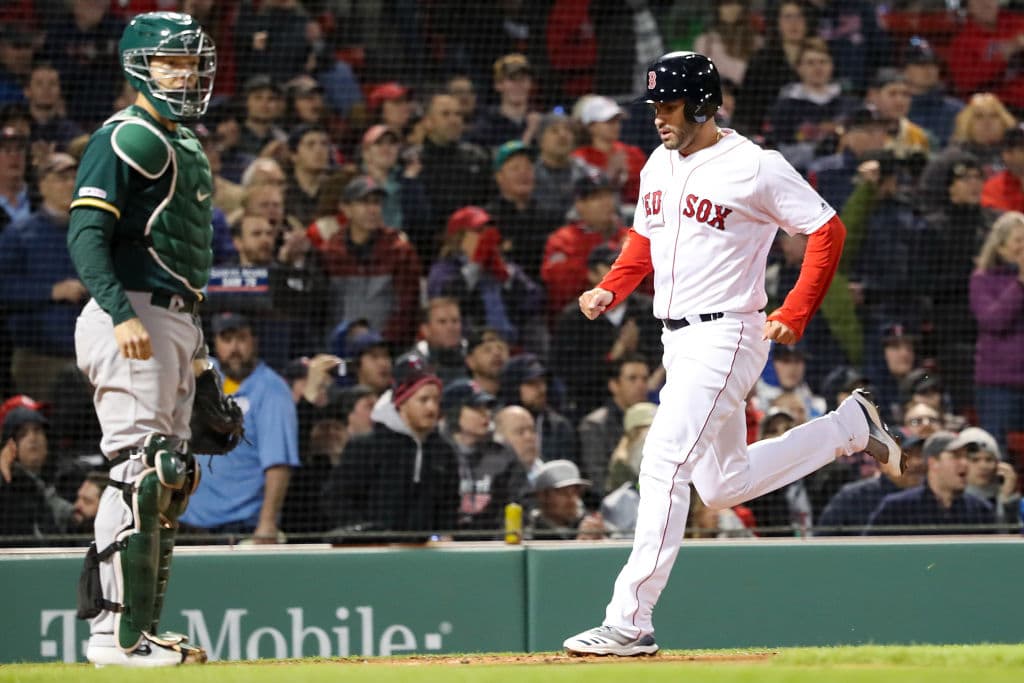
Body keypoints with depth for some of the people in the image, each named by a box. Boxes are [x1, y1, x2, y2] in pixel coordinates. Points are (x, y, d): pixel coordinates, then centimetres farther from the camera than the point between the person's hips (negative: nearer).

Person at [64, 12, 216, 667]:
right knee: (141, 471, -14)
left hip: (175, 322, 10)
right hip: (134, 315, -10)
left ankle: (141, 631, 15)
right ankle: (117, 633, -14)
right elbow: (86, 234, -18)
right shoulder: (128, 137, -9)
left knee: (172, 477, 10)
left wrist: (198, 349, 21)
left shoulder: (186, 145, 21)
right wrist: (122, 314, -30)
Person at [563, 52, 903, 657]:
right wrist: (610, 291, 6)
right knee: (723, 486, 16)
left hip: (726, 335, -9)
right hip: (678, 340, 9)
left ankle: (631, 623, -17)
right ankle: (849, 427, 34)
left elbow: (827, 231, -10)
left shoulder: (754, 167, -13)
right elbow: (644, 239, 24)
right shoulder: (660, 164, 11)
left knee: (663, 465, -18)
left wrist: (794, 314, -18)